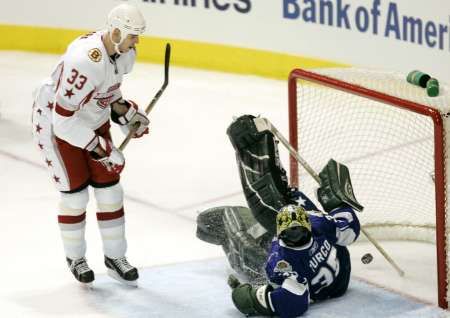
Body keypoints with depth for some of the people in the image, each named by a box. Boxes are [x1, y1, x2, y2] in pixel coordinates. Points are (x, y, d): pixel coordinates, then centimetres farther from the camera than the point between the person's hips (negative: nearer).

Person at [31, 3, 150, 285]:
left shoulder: (125, 52, -11)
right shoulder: (86, 62, -37)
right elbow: (62, 121, -35)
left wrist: (126, 113, -7)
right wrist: (100, 148, -30)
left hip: (93, 120, 7)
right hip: (54, 122, -7)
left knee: (110, 189, 5)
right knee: (75, 194, -2)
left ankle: (115, 257, 19)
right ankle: (76, 258, 21)